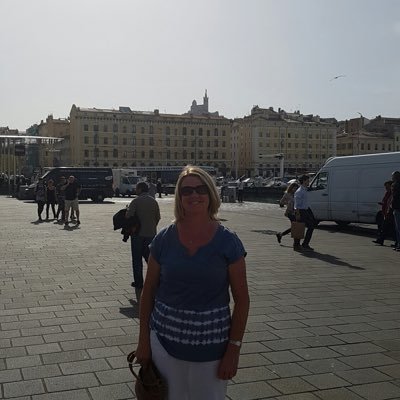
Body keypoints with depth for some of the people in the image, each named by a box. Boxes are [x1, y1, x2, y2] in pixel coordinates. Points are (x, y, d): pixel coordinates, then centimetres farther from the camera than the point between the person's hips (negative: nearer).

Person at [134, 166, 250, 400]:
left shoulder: (228, 242, -8)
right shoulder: (164, 240, -3)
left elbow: (241, 299, -5)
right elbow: (148, 292, 5)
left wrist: (234, 350, -7)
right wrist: (143, 340, 4)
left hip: (210, 348, -1)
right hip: (165, 341, 2)